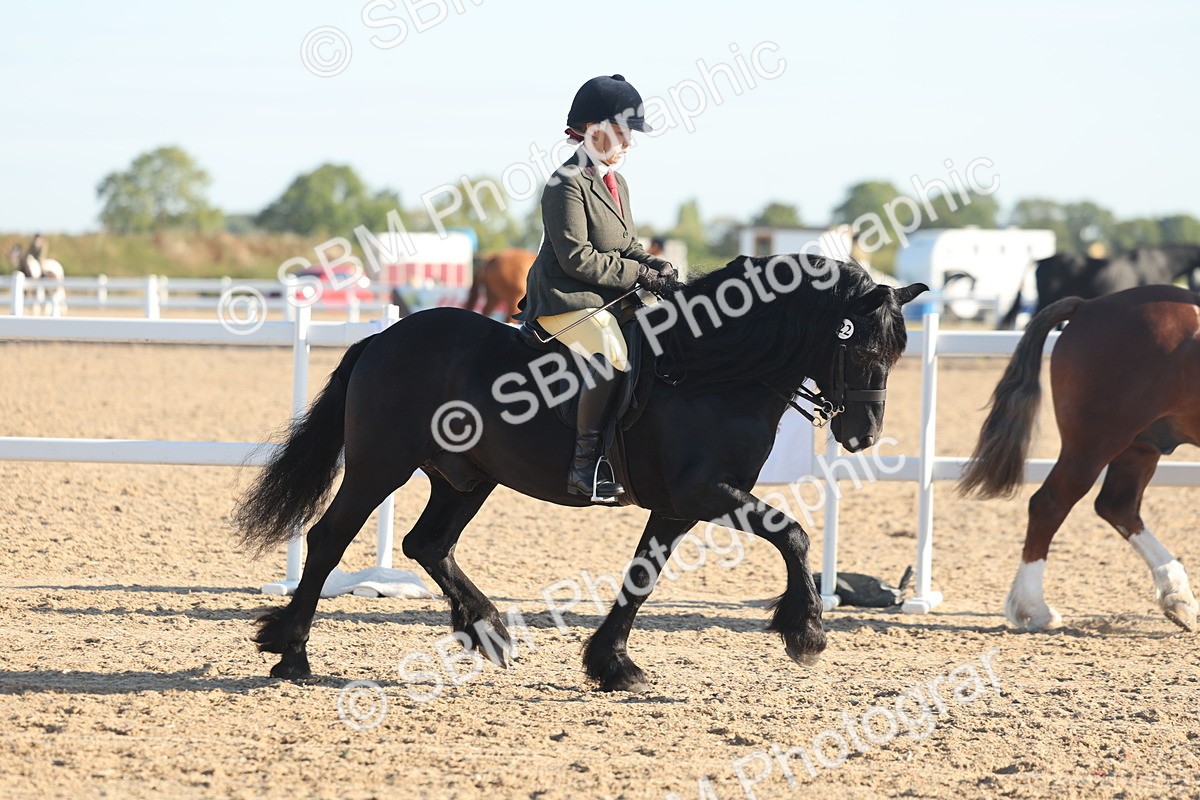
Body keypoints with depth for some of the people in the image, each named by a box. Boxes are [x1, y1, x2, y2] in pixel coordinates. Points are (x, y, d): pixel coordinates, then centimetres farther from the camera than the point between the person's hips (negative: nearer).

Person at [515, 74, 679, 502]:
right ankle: (584, 465, -31)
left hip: (610, 298, 10)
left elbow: (627, 246, 22)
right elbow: (577, 258, -19)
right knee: (611, 354, -32)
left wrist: (653, 266, 0)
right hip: (566, 299, -10)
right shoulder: (567, 185, -13)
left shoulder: (617, 184, 18)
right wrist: (638, 274, -17)